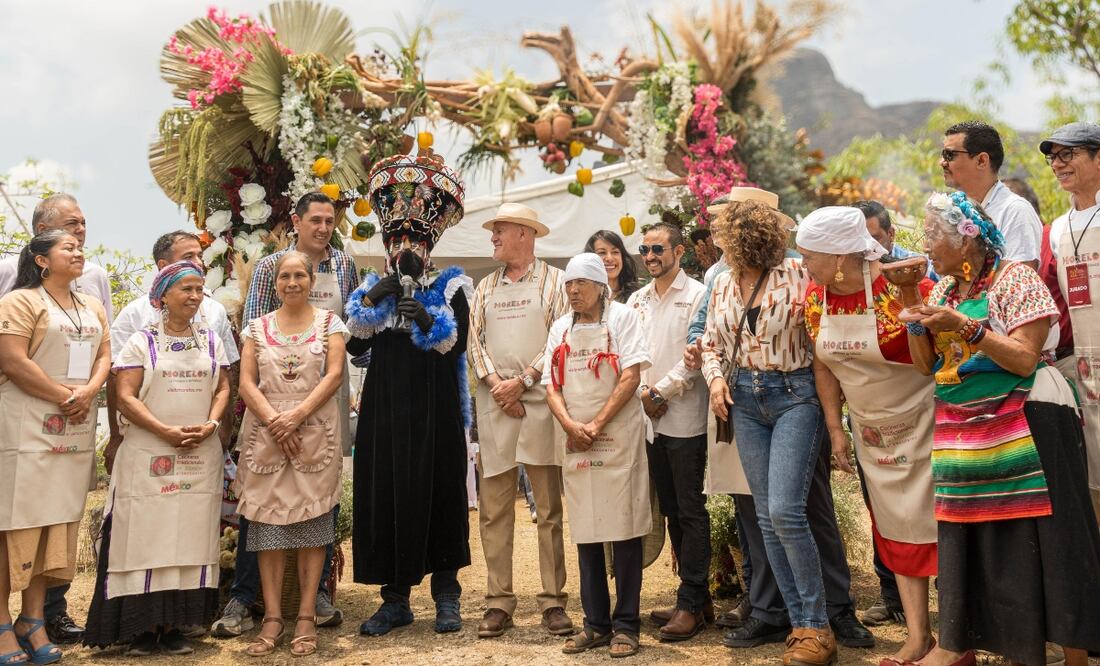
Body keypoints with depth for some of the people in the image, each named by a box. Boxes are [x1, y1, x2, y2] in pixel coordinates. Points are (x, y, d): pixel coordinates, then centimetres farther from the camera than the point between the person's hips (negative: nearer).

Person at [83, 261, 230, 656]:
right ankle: (144, 627, 4)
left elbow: (223, 388, 12)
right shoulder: (141, 341, 2)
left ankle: (174, 625, 9)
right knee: (146, 536, -3)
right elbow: (126, 397, -5)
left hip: (201, 457, 3)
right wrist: (167, 431, -15)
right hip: (149, 456, -3)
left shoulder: (211, 340, 13)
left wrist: (211, 424, -7)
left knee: (190, 538, 3)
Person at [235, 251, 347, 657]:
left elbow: (334, 375, -4)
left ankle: (306, 617, 3)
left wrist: (296, 416, -15)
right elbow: (246, 382, 4)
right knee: (268, 521, 0)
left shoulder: (330, 323, 7)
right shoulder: (258, 327, 12)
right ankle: (272, 618, 6)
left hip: (315, 434, -2)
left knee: (312, 520, -2)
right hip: (265, 434, 2)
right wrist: (273, 420, -12)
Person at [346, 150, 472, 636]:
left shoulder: (450, 288, 3)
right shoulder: (375, 288, 12)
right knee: (384, 495, 2)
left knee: (438, 492, 2)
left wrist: (426, 320, -23)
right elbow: (354, 347, 2)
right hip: (384, 407, 3)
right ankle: (395, 599, 14)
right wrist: (372, 302, -9)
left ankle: (447, 595, 15)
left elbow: (457, 344, -8)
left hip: (434, 409, -3)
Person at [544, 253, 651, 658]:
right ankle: (595, 623, 16)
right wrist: (570, 425, -9)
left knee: (624, 529, -2)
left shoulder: (622, 317, 1)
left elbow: (631, 376, -9)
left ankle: (626, 625, 6)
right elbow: (551, 385, 10)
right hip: (575, 442, 5)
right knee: (585, 532, 7)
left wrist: (597, 425, -14)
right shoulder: (560, 328, 15)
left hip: (618, 438, -5)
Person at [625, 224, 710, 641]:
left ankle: (691, 604, 3)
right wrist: (642, 394, -4)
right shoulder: (636, 300, 15)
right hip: (649, 418, 6)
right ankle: (697, 594, 22)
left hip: (684, 417, -6)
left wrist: (661, 392, -11)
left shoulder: (696, 296, -3)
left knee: (690, 510, -3)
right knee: (671, 509, 11)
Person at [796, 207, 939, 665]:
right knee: (894, 527, 11)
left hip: (922, 422, -6)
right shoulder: (815, 297, -4)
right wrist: (836, 429, 5)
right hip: (870, 430, 6)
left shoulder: (902, 285, -23)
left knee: (934, 523, -1)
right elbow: (824, 367, 6)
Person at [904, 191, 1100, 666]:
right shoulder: (943, 289, 12)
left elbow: (1025, 360, -16)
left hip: (1022, 427, -6)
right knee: (966, 542, 9)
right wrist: (915, 317, -2)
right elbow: (926, 366, 12)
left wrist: (965, 325, -23)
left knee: (1040, 543, -4)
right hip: (961, 429, 6)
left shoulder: (1015, 279, -8)